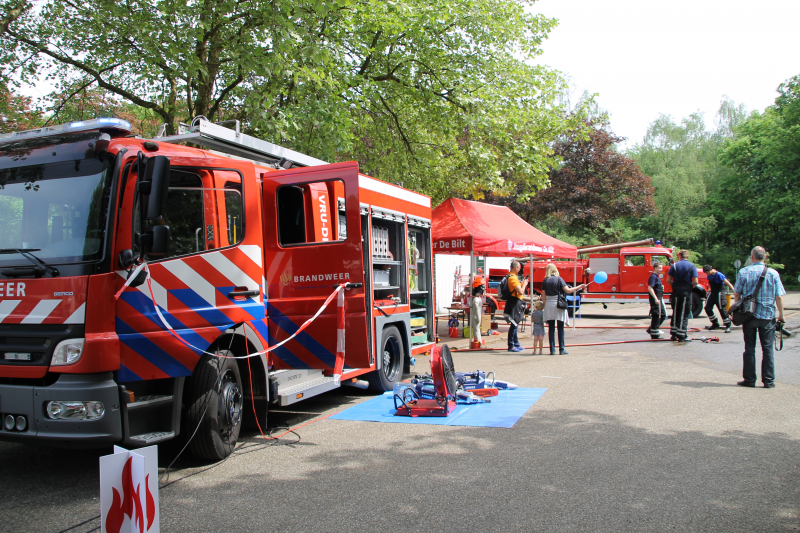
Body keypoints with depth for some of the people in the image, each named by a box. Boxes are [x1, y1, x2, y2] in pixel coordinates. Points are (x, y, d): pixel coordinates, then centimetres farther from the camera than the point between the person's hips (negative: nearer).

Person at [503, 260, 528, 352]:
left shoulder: (510, 276, 15)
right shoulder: (513, 278, -19)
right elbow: (520, 291, -23)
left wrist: (522, 284, 15)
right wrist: (524, 284, -6)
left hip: (515, 302, 11)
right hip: (515, 302, -11)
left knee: (515, 324, 16)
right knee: (514, 325, -7)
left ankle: (516, 344, 25)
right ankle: (511, 346, -4)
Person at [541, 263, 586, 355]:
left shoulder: (545, 281, 3)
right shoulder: (559, 279, -5)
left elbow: (543, 296, 2)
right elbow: (568, 290, -12)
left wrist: (544, 305, 11)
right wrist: (580, 286, -4)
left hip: (549, 305, 2)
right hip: (559, 305, -2)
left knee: (551, 328, 7)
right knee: (560, 328, 5)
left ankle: (552, 350, 6)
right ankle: (561, 349, 6)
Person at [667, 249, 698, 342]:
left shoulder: (674, 266, 2)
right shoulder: (692, 267, -2)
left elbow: (669, 280, -1)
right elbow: (695, 282, -10)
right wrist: (690, 287, 8)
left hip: (676, 292, 2)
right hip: (686, 293, -2)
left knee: (675, 313, 13)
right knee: (684, 314, 2)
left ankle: (673, 334, 18)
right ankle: (681, 336, 0)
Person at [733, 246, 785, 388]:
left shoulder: (744, 272, -2)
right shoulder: (773, 273, -2)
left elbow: (736, 294, 1)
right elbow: (779, 297, -3)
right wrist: (781, 315, 6)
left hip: (749, 315, 0)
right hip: (768, 316, 0)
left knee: (749, 348, 7)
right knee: (768, 349, 6)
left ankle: (749, 379, 10)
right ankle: (768, 381, 8)